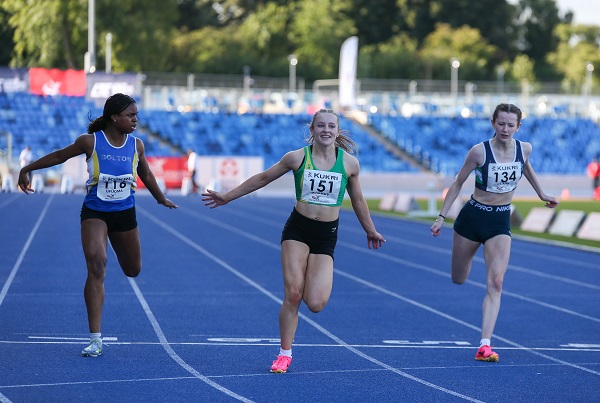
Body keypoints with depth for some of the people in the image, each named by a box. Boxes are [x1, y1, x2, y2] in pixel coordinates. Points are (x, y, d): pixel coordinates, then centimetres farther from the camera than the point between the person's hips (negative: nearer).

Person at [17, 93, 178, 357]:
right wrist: (28, 169, 9)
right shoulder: (90, 141, -13)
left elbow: (146, 175, 15)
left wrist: (161, 199, 28)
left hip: (125, 214, 4)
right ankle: (95, 339, -21)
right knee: (96, 267, -22)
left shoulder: (136, 145, -3)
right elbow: (59, 156, 3)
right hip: (94, 213, -4)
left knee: (133, 271, 16)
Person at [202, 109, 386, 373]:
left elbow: (358, 200, 16)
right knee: (293, 294, -12)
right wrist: (227, 197, 13)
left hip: (326, 236, 1)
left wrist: (370, 231, 27)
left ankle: (319, 284, 25)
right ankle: (285, 354, 5)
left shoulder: (350, 163, 0)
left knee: (316, 304, -13)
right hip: (297, 229, -1)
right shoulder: (297, 157, -3)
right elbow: (263, 178, 9)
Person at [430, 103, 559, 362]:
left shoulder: (524, 149, -6)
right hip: (473, 217, -1)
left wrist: (541, 194, 27)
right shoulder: (479, 151, -16)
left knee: (496, 283, -14)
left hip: (501, 222, 2)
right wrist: (442, 217, -8)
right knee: (458, 280, 12)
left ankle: (485, 345, -17)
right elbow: (458, 183, -6)